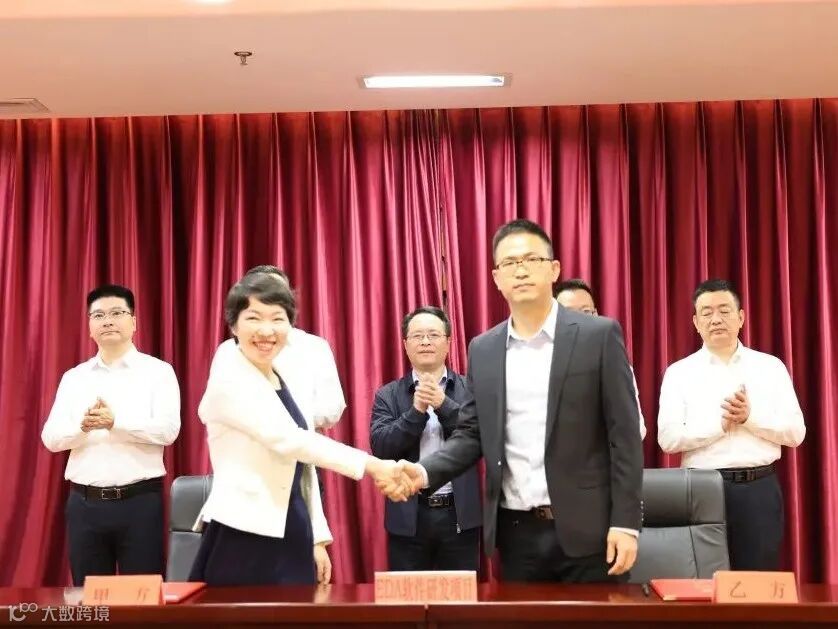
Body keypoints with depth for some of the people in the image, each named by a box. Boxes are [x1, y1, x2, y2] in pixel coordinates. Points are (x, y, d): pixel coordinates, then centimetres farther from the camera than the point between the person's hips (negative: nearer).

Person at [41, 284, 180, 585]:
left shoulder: (158, 371, 1)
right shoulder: (73, 377, 12)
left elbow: (167, 430, -11)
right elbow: (51, 437, 4)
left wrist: (115, 422, -22)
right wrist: (83, 426, -16)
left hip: (140, 501, -3)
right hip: (84, 503, 3)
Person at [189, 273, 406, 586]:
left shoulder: (287, 382, 12)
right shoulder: (229, 379, -11)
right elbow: (289, 441, -23)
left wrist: (317, 537, 14)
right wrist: (373, 466, -25)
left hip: (291, 539, 7)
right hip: (242, 539, -7)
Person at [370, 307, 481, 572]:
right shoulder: (388, 395, 5)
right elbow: (380, 448, -7)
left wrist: (443, 403, -19)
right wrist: (417, 410, -18)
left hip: (460, 514, 0)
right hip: (408, 516, 0)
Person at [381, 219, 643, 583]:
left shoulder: (598, 335, -4)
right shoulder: (483, 350, 8)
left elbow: (623, 433, -5)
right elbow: (472, 434, 9)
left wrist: (625, 523, -10)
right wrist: (425, 472, -9)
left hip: (585, 527, -3)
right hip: (516, 531, 3)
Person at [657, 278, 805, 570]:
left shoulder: (771, 367, 7)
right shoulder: (679, 372, 3)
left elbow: (795, 432, 1)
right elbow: (668, 438, -6)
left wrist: (750, 417, -13)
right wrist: (721, 423, -14)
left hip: (760, 489, 1)